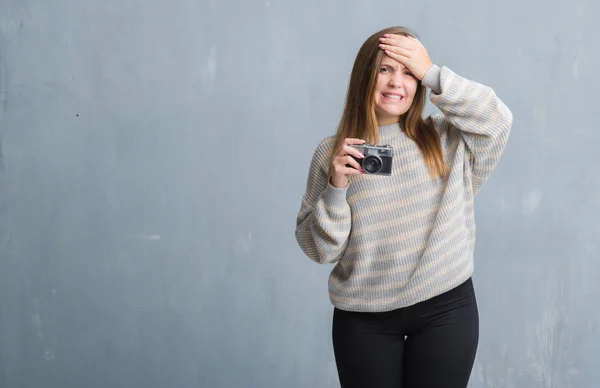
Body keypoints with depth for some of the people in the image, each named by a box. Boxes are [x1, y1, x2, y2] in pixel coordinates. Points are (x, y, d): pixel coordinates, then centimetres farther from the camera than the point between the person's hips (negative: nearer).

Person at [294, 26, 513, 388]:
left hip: (446, 308, 1)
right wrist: (336, 188, -17)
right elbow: (319, 249, 0)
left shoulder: (447, 138, 4)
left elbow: (497, 120, -13)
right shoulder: (332, 151, 1)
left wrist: (432, 72, -13)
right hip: (363, 318, 0)